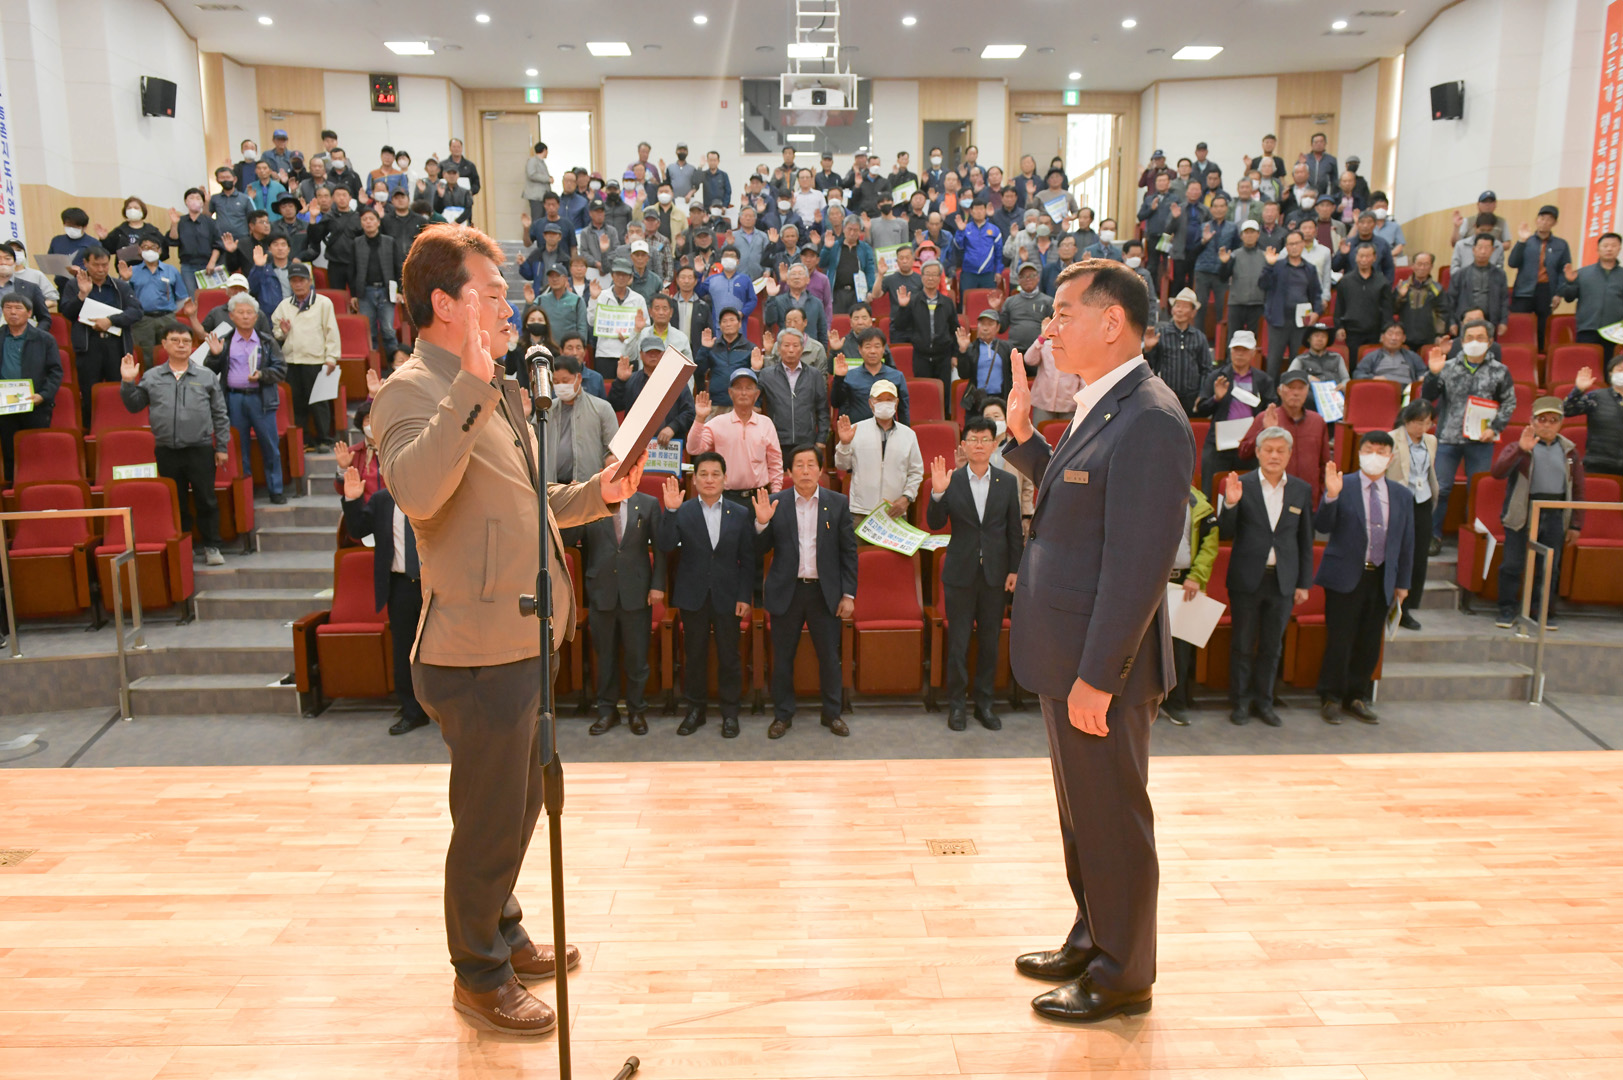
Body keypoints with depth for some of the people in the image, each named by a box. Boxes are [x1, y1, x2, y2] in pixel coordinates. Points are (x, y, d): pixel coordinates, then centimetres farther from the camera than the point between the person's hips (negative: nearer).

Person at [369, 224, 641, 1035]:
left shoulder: (495, 392, 14)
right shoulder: (411, 390, -15)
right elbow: (416, 492, -35)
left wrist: (595, 494, 9)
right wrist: (471, 388, -37)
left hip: (522, 643, 10)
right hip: (477, 653, -9)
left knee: (520, 806, 23)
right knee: (490, 822, 6)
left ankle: (504, 934, 43)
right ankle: (480, 979, 27)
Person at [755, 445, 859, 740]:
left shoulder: (838, 503, 1)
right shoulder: (774, 503, -1)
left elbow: (849, 551, 2)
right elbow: (761, 549, 1)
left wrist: (848, 593, -3)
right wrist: (761, 523, -18)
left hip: (825, 593, 0)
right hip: (786, 592, 0)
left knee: (830, 656, 8)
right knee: (782, 657, 8)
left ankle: (832, 713, 25)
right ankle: (783, 715, 23)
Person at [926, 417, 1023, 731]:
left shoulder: (1008, 482, 3)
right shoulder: (951, 481, -2)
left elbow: (1015, 531, 6)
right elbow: (935, 524, -7)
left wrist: (1014, 570, 1)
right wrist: (937, 494, -23)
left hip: (996, 575, 2)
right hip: (960, 573, -1)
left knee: (990, 641, 10)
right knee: (958, 642, 4)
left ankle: (984, 702, 22)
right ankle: (957, 703, 16)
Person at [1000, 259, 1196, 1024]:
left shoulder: (1150, 420, -20)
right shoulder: (1102, 408, 11)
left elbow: (1140, 563, -24)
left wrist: (1097, 676, -23)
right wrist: (1023, 437, 9)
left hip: (1101, 667, -9)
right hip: (1067, 658, 10)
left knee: (1111, 819, 7)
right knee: (1082, 811, 21)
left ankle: (1122, 976, 25)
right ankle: (1092, 941, 39)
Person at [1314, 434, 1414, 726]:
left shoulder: (1402, 495, 8)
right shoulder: (1341, 486, -4)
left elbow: (1406, 542, 11)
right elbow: (1322, 526, -12)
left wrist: (1403, 582, 9)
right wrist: (1331, 496, -28)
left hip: (1381, 580, 4)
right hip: (1345, 577, -4)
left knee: (1369, 645, 11)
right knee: (1339, 642, 0)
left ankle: (1357, 697, 26)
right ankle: (1331, 698, 15)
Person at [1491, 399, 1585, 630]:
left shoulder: (1569, 451, 11)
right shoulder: (1517, 448, 0)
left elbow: (1578, 490, 13)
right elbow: (1497, 472, -17)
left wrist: (1576, 524, 9)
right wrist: (1521, 450, -28)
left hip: (1555, 517, 3)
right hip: (1522, 514, -3)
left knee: (1548, 568, 7)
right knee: (1512, 565, 0)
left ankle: (1543, 612, 19)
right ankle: (1507, 611, 11)